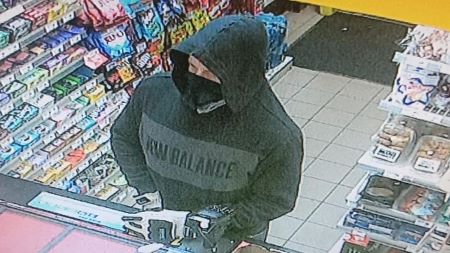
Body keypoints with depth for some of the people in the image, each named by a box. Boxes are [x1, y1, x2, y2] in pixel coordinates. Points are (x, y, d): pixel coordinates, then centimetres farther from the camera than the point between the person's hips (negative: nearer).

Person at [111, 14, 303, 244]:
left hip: (229, 242, -3)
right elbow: (124, 137, 0)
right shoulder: (154, 90, -20)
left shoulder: (277, 136, -31)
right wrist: (148, 192, -10)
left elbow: (275, 199, -17)